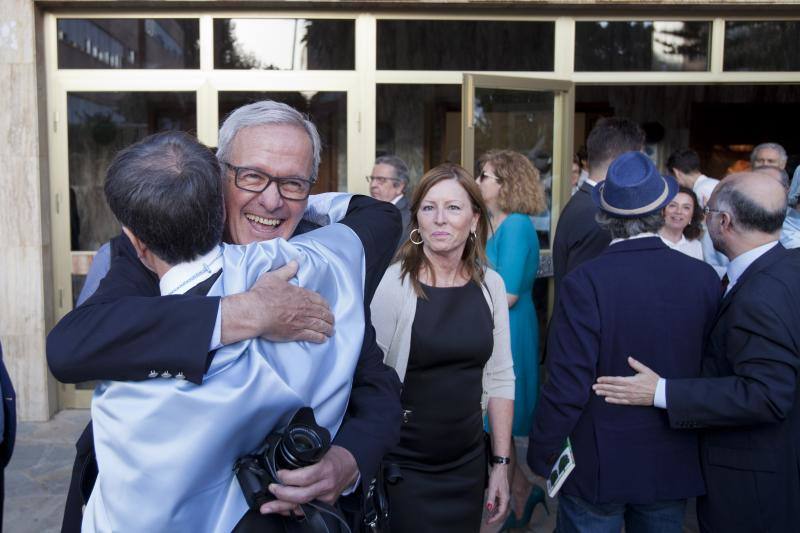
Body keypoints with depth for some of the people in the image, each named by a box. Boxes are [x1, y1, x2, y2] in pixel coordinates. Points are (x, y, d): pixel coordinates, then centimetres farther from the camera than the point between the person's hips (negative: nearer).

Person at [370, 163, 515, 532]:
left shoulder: (490, 285, -1)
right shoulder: (392, 283, -15)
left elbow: (500, 378, 5)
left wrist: (501, 462, 5)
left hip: (468, 466, 4)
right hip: (402, 468, -4)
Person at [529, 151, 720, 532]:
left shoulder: (584, 283, -21)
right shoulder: (704, 279, -10)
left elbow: (567, 386, -20)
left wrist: (541, 456, -6)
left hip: (596, 469, -3)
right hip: (674, 469, 4)